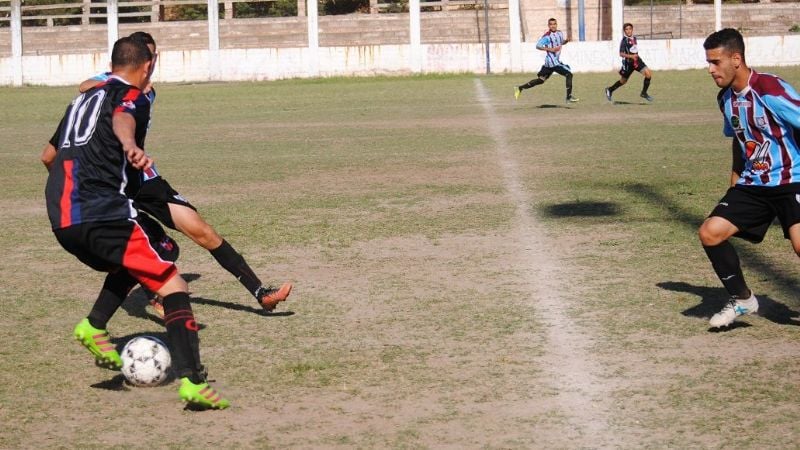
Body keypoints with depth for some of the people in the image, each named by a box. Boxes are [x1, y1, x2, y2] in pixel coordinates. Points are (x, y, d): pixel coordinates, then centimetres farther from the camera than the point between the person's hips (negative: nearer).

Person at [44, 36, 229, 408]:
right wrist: (131, 147, -45)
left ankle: (94, 327, 10)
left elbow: (50, 156, 36)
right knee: (172, 286, -6)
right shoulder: (133, 96, 4)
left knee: (129, 265, 33)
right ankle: (192, 381, -20)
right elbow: (122, 118, -22)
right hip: (102, 213, -8)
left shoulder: (82, 98, 26)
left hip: (61, 220, 8)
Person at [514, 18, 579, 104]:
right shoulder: (547, 36, -13)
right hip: (552, 62, -9)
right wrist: (550, 49, -25)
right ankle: (569, 97, -5)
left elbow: (561, 42, 28)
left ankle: (520, 88, 20)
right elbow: (538, 46, -18)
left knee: (540, 80, 14)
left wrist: (566, 40, 5)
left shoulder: (560, 33, 11)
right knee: (569, 74, -10)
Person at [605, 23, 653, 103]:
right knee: (623, 81, 10)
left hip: (637, 60, 6)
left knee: (648, 74, -12)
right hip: (628, 62, -6)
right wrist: (631, 56, -35)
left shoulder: (634, 38, 5)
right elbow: (621, 54, -23)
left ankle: (644, 93, 1)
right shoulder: (624, 40, -17)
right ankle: (610, 90, 34)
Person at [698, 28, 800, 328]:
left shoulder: (770, 90, -19)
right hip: (753, 184, 7)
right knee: (710, 232, -7)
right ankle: (742, 300, 12)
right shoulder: (726, 98, 6)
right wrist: (735, 179, 26)